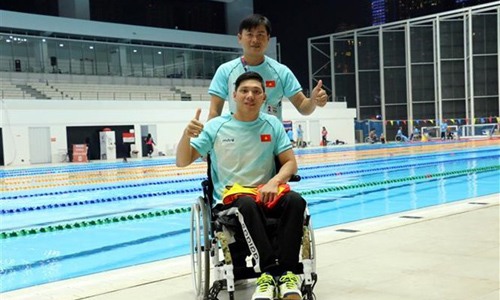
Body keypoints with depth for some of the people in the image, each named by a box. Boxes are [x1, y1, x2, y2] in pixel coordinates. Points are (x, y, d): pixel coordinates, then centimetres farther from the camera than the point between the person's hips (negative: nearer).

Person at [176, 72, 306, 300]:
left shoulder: (273, 124, 6)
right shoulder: (216, 126, 1)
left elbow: (290, 163, 5)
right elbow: (182, 162, 0)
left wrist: (275, 181, -18)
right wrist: (187, 135, -21)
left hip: (265, 194, 2)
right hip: (230, 198, -2)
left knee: (295, 201, -30)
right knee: (248, 204, -38)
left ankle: (285, 273, -30)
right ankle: (271, 271, -34)